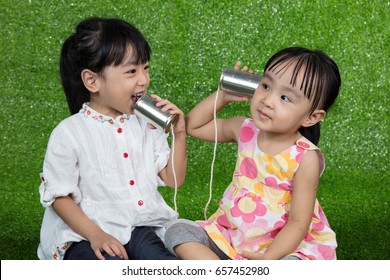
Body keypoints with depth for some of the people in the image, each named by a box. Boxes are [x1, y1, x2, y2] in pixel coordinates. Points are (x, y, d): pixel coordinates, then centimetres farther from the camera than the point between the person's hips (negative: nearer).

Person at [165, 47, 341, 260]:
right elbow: (193, 125, 15)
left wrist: (268, 258, -32)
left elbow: (298, 223, -17)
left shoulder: (305, 158, -16)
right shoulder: (245, 130, -1)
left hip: (281, 244, -5)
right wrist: (223, 96, 2)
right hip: (230, 234, 6)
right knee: (177, 229, -16)